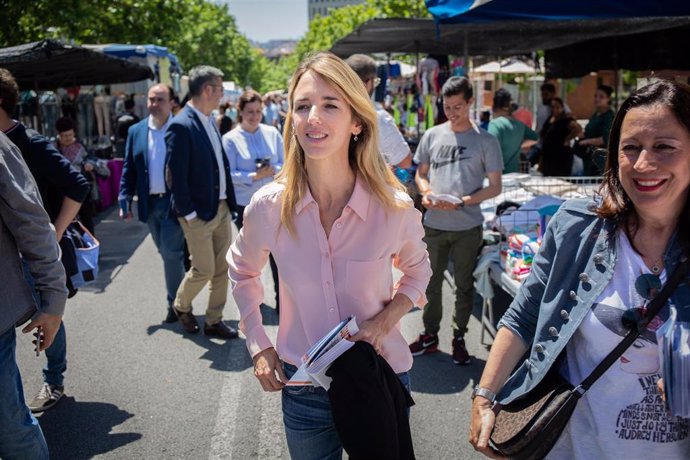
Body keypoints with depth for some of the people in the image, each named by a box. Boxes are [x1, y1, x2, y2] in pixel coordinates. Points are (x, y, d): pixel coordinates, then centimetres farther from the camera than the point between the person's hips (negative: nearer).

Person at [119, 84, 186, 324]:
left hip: (174, 202, -5)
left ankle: (175, 304, 10)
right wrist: (125, 199, 1)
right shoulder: (136, 131, 8)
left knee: (171, 253, -5)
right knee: (168, 253, 16)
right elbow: (128, 168, 9)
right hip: (150, 203, 5)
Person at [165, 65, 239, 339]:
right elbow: (176, 176, -18)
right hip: (199, 213, -8)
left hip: (222, 208, 8)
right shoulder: (181, 126, -17)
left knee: (222, 268, 12)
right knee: (204, 270, 3)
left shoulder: (210, 122, 9)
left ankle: (214, 321, 25)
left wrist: (230, 201, 9)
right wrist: (188, 213, -16)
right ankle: (181, 305, 31)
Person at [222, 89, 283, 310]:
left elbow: (285, 163, 4)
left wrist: (273, 171, -16)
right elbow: (230, 174, -8)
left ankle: (282, 298, 10)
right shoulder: (230, 139, -5)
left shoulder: (272, 133, 2)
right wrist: (254, 176, -20)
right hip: (245, 204, -1)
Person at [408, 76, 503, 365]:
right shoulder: (432, 136, 4)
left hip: (467, 228, -2)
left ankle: (459, 339, 26)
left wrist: (461, 202, -16)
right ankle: (430, 335, 27)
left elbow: (494, 187, -3)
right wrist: (427, 193, -9)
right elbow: (421, 173, 14)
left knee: (464, 286, 10)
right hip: (434, 224, 2)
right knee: (431, 283, 12)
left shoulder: (485, 141, -3)